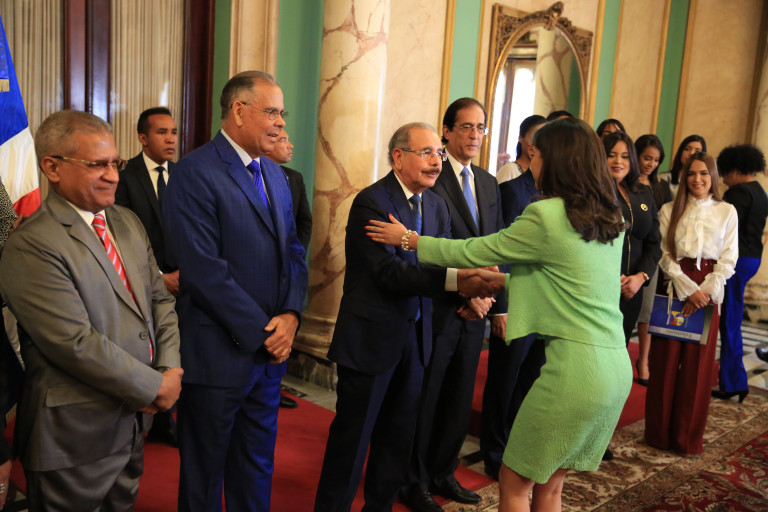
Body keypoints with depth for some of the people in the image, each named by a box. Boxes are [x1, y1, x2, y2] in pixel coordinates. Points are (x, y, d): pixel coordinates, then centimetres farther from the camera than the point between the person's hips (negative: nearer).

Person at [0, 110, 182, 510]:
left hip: (134, 418, 7)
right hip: (76, 436, -7)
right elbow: (75, 343, -23)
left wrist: (170, 368, -6)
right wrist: (155, 387, -16)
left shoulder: (127, 222, 8)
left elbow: (159, 297, 9)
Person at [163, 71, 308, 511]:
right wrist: (261, 331, -16)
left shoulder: (275, 174, 11)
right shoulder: (196, 172, -14)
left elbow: (293, 251, 10)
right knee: (205, 474, 13)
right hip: (219, 354, -7)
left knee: (257, 467, 21)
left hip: (271, 349, 7)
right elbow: (204, 269, -21)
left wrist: (291, 314, -7)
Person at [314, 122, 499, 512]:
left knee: (400, 435, 18)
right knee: (353, 436, 5)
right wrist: (455, 279, -34)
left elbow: (445, 260, 0)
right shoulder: (371, 201, -15)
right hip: (371, 337, -7)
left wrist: (472, 289, -21)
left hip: (415, 336, 7)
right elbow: (389, 272, -26)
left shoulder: (436, 205, 9)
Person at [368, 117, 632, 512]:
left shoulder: (547, 216, -13)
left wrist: (408, 239, 7)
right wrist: (505, 281, 28)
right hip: (616, 366, 8)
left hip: (575, 368, -8)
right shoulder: (609, 218, 11)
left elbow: (475, 251, -4)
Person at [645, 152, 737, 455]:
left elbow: (729, 260, 3)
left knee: (697, 365, 3)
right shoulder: (669, 211, 5)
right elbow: (664, 255, -2)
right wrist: (689, 290, -13)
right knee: (666, 360, 2)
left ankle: (688, 437, 13)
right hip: (675, 288, 0)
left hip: (708, 292, 0)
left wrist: (705, 291, -11)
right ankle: (659, 433, 13)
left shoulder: (727, 212, 7)